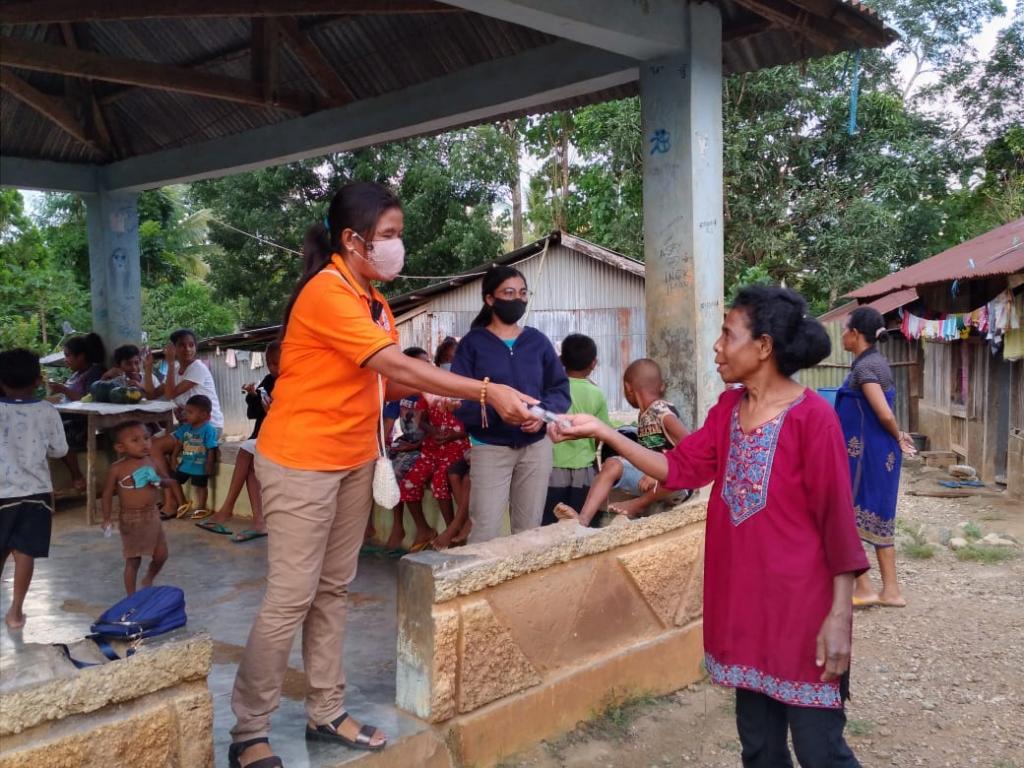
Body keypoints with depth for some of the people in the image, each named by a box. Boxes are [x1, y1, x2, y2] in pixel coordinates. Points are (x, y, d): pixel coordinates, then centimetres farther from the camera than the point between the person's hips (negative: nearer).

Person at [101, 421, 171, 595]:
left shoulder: (151, 462, 1)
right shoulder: (118, 468, -11)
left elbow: (167, 481, 13)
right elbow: (108, 493, -3)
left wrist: (160, 481, -11)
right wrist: (107, 517, -7)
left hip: (152, 515, 4)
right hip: (131, 518, -4)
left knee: (161, 555, 8)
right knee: (133, 560, 4)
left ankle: (148, 580, 37)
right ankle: (132, 597, 19)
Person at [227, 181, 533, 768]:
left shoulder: (374, 299, 9)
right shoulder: (327, 293, -20)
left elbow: (391, 381, 7)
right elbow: (399, 367, -27)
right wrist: (488, 392, -29)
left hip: (353, 460, 9)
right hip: (302, 462, -8)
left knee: (334, 590, 13)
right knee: (291, 597, -3)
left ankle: (327, 713, 24)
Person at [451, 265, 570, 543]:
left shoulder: (538, 341, 8)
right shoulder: (473, 343, -2)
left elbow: (560, 388, 6)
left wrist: (544, 412, -14)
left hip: (537, 446, 4)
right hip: (490, 447, -4)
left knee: (529, 529, 12)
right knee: (486, 531, -6)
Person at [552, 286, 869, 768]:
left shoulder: (812, 416, -16)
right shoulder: (728, 409, 5)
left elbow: (837, 519, -14)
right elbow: (678, 469, 5)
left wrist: (840, 614, -15)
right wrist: (599, 430, -2)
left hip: (802, 608, -7)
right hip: (743, 604, 7)